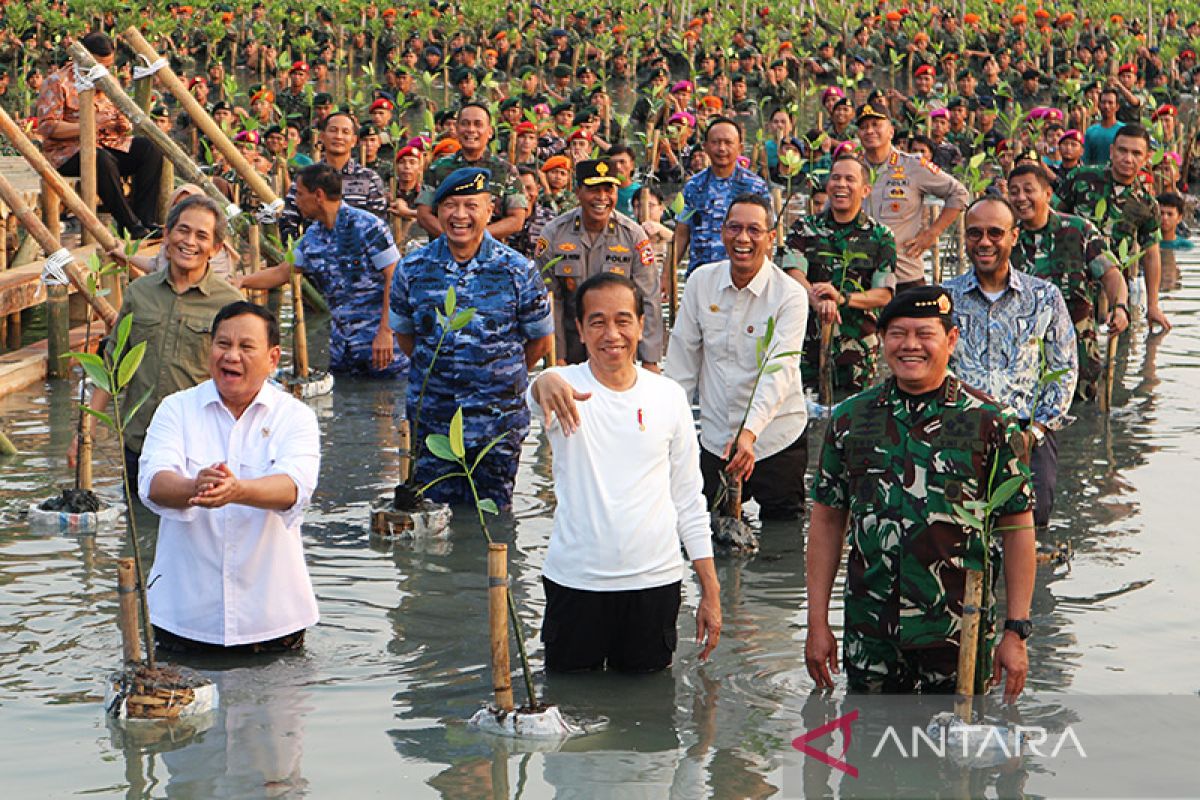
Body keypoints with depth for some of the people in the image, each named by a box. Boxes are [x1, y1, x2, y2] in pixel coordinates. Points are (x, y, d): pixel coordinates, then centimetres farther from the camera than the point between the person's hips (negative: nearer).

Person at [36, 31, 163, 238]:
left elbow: (123, 122, 22)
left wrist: (125, 125, -5)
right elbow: (46, 127, -15)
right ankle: (131, 225, -32)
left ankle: (146, 221, -22)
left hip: (107, 144, 7)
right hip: (67, 151, -7)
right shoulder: (57, 82, -6)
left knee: (150, 148, -17)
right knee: (102, 160, -38)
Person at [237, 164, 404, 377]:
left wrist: (386, 332, -21)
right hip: (342, 341, 7)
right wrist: (243, 281, 7)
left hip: (378, 337, -7)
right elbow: (281, 272, 21)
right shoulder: (313, 236, 10)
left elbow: (395, 279, -16)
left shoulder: (367, 226, -13)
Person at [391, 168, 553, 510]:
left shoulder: (517, 270, -5)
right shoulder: (412, 269, -1)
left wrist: (500, 376, 8)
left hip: (499, 423, -1)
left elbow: (540, 341, 6)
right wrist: (436, 371, 11)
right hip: (431, 416, 1)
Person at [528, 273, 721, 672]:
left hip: (655, 580, 2)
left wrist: (711, 591, 7)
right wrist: (546, 383, -56)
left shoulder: (670, 396, 5)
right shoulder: (566, 387, -3)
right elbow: (534, 398, -30)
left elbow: (688, 499, 10)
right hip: (575, 580, -2)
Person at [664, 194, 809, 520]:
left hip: (776, 439, -3)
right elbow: (683, 356, 7)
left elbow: (779, 371, -22)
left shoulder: (790, 295, -12)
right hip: (716, 439, 3)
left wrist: (750, 432, -35)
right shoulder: (701, 281, 1)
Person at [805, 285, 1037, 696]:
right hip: (868, 634, 2)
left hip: (959, 633, -2)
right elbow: (826, 522, 10)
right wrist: (817, 623, 6)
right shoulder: (850, 419, 6)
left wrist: (1016, 632, -5)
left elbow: (1017, 528, -1)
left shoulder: (989, 421, -2)